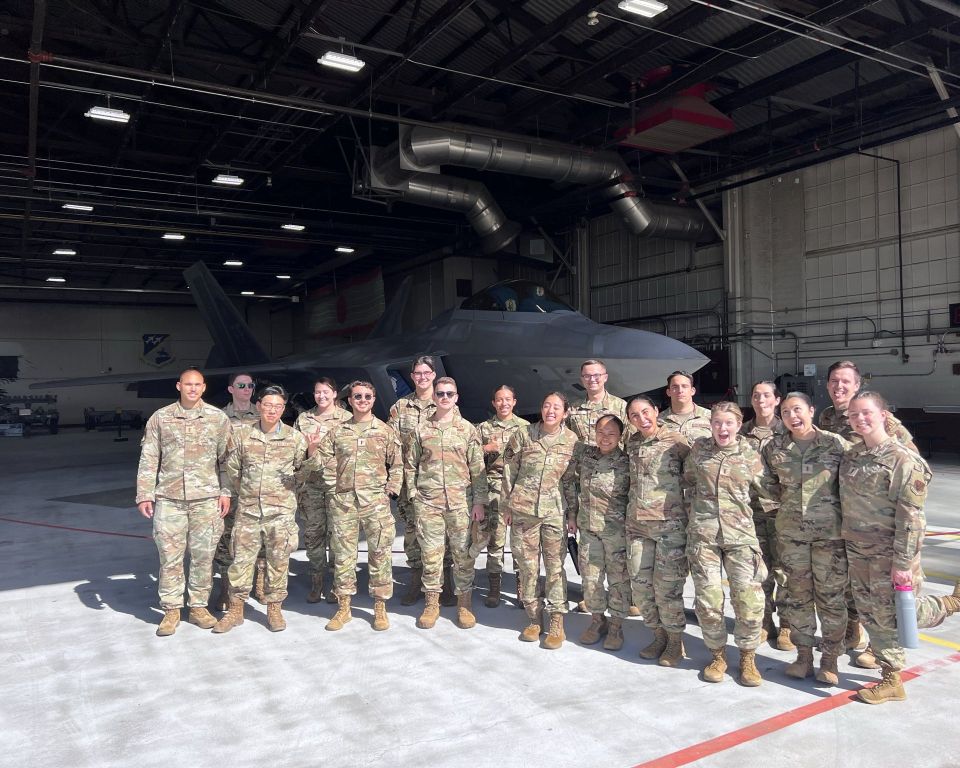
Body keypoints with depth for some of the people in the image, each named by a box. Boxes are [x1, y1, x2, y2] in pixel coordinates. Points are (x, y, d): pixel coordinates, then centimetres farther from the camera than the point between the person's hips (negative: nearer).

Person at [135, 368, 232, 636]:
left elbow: (225, 459, 5)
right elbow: (148, 460, 5)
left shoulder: (218, 418, 3)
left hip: (206, 499, 0)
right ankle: (171, 610, 17)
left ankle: (198, 606, 20)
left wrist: (225, 492, -1)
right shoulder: (160, 418, 4)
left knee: (203, 556, 6)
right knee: (170, 556, 4)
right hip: (169, 499, 0)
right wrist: (144, 495, 0)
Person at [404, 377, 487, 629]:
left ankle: (464, 603, 18)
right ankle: (432, 603, 18)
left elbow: (477, 468, 2)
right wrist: (413, 495, 2)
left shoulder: (468, 429, 3)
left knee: (463, 552, 5)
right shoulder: (420, 431, 6)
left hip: (460, 501, 0)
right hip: (428, 501, 1)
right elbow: (410, 465, 10)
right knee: (430, 553, 6)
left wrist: (479, 501, -2)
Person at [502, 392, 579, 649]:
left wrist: (573, 511, 6)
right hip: (523, 509, 0)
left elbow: (571, 480, 7)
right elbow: (509, 472, 3)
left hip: (555, 511, 0)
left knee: (555, 566, 2)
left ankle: (557, 623, 12)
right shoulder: (523, 435, -2)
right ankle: (534, 619, 21)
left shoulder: (571, 441, 1)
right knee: (527, 565, 7)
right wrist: (506, 506, 3)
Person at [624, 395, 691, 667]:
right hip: (637, 523, 5)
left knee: (667, 586, -2)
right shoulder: (631, 443, 9)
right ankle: (659, 635, 26)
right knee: (640, 584, 6)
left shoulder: (675, 440, -6)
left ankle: (675, 641, 18)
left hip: (670, 523, -5)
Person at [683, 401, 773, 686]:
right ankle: (718, 655, 23)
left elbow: (764, 490, 11)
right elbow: (688, 482, 19)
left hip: (740, 534, -1)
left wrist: (740, 503, 8)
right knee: (708, 599, 2)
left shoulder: (750, 455, 2)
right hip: (702, 533, 1)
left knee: (749, 598, -5)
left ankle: (748, 657, 17)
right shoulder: (699, 448, 5)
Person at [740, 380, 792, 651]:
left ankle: (787, 626, 11)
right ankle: (765, 622, 21)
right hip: (752, 507, 3)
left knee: (783, 568, -1)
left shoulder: (786, 432, 0)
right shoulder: (743, 433, 9)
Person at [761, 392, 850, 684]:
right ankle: (804, 655, 24)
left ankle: (830, 659, 19)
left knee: (831, 595, 5)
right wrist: (790, 503, 8)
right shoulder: (773, 448, 1)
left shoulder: (835, 444, -7)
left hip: (830, 531, -3)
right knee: (797, 594, 11)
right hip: (790, 531, 3)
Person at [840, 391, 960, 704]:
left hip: (889, 552, -6)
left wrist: (902, 562, -18)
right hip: (857, 552, 7)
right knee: (872, 616, 11)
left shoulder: (903, 459, -16)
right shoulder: (851, 456, 6)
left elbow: (910, 517, -17)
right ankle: (892, 680, 25)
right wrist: (848, 542, 14)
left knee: (891, 615, 4)